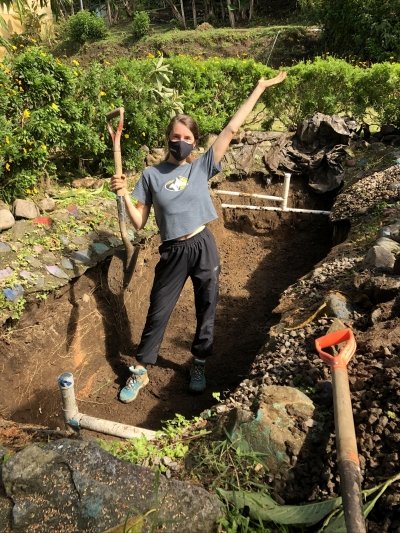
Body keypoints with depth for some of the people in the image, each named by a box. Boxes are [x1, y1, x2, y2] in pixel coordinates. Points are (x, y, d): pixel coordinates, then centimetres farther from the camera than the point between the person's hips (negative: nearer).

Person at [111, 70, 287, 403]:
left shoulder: (202, 167, 1)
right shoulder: (151, 175, 1)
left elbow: (231, 129, -1)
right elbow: (139, 222, 2)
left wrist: (260, 88, 0)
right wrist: (124, 194, -12)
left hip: (204, 247, 1)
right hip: (173, 253, 0)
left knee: (206, 312, 13)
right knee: (158, 313, 10)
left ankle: (199, 366, 35)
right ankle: (141, 371, 29)